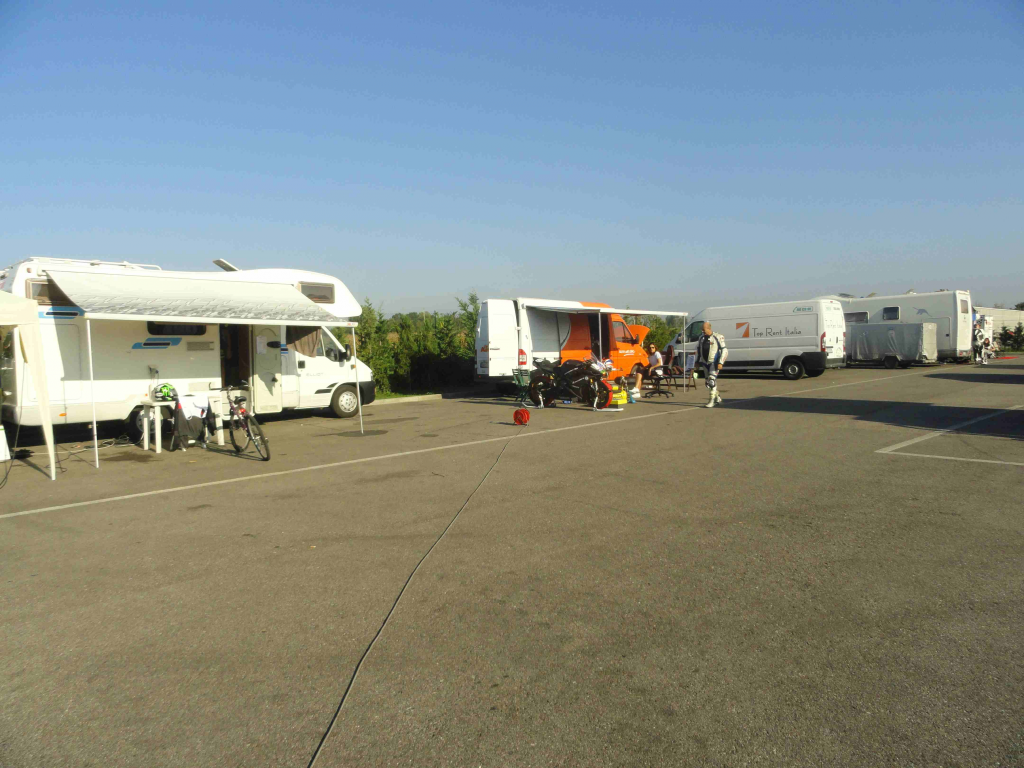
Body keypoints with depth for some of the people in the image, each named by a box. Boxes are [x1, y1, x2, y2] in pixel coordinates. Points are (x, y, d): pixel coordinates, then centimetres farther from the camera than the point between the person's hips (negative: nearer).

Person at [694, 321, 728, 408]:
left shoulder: (718, 337, -9)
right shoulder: (701, 338, 9)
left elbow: (724, 351, -8)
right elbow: (698, 350, 19)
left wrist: (720, 362, -16)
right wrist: (697, 362, 16)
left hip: (714, 362, -6)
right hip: (705, 363, 7)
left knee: (712, 380, -16)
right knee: (707, 382, 10)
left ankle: (711, 401, -12)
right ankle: (717, 397, 32)